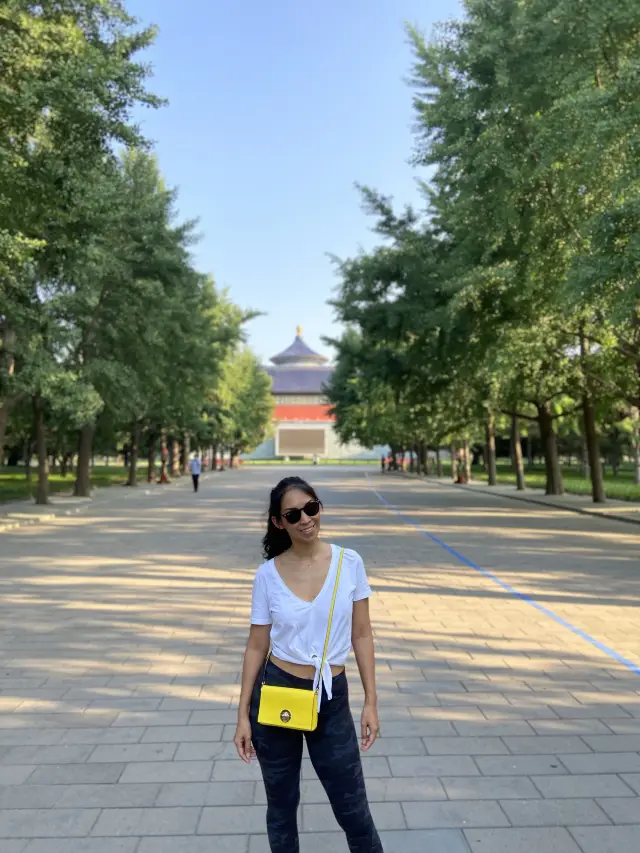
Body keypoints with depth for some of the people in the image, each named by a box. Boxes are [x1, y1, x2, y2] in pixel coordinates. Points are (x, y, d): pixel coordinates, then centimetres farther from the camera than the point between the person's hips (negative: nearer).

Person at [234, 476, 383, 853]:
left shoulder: (350, 563, -8)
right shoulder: (268, 574, -8)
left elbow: (361, 634, -1)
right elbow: (257, 646, -1)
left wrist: (371, 702, -2)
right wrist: (243, 715, 1)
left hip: (332, 698, 0)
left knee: (353, 809, 12)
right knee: (282, 805, 18)